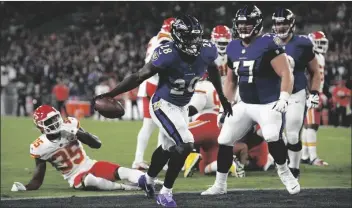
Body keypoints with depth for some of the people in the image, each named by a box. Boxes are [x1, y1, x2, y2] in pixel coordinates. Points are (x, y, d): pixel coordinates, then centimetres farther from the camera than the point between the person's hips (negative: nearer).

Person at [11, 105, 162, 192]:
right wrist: (23, 189, -26)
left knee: (120, 171, -23)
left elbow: (97, 144, -6)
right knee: (90, 179, -39)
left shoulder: (69, 126, -5)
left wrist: (77, 134, -23)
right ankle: (124, 188, -38)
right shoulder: (40, 148, -10)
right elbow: (37, 181, -5)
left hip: (90, 166, 3)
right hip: (76, 178, -3)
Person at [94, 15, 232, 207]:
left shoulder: (206, 51, -16)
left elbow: (212, 71, 8)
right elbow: (139, 77, -27)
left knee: (169, 147, 26)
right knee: (185, 145, -19)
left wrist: (222, 97, 18)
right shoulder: (167, 55, -32)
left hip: (182, 107, 7)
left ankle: (148, 179, 54)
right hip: (163, 106, -7)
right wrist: (110, 94, -29)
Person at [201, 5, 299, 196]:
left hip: (269, 104, -7)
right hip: (245, 105, 7)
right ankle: (220, 185, 19)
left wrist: (283, 99, -27)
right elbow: (231, 80, 21)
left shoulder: (268, 45, -14)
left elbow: (286, 75, -17)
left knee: (272, 137, -30)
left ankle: (284, 173, -3)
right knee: (224, 141, 4)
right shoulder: (233, 48, 7)